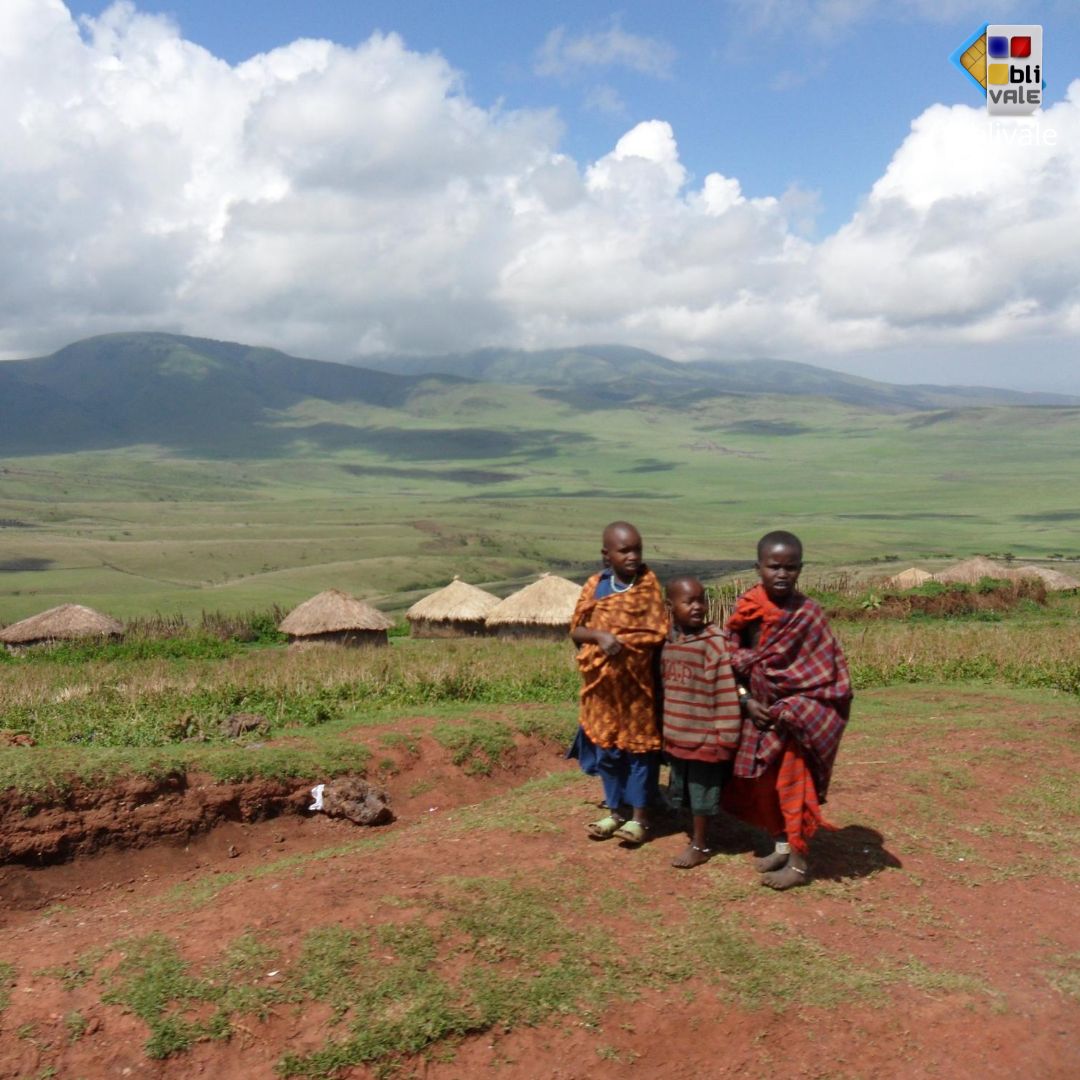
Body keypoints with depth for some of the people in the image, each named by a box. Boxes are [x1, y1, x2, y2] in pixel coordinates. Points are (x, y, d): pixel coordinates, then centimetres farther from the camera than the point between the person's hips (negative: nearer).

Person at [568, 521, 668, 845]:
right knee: (607, 748, 12)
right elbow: (576, 629, -1)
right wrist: (600, 636, -19)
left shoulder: (648, 583, -5)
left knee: (639, 747, 6)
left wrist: (620, 641, -16)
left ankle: (639, 817, 18)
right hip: (603, 683, 3)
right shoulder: (595, 585, 0)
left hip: (638, 682, -2)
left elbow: (657, 632, -7)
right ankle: (615, 811, 26)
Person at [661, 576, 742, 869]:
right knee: (684, 791, 18)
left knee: (702, 793, 7)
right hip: (677, 735, 6)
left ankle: (700, 846, 23)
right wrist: (666, 728, 17)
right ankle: (695, 834, 36)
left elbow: (726, 692, -17)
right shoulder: (668, 641, 4)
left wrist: (725, 736, -16)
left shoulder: (715, 641, -17)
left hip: (704, 736, -6)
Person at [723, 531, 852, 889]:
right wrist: (745, 700, -11)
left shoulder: (807, 614, -16)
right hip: (758, 712, 5)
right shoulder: (746, 608, -5)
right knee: (762, 785, 14)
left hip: (792, 715, -5)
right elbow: (730, 659, -1)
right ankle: (783, 846, 33)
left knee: (792, 786, 2)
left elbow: (828, 671, -13)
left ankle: (798, 863, 16)